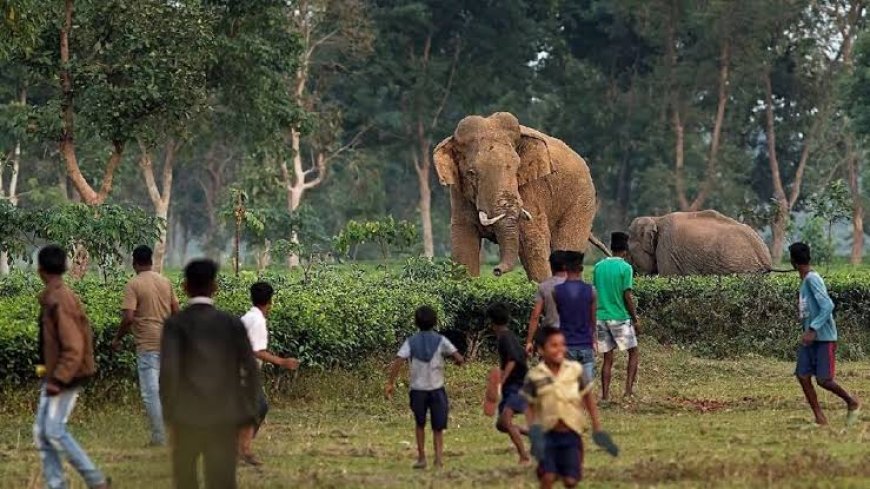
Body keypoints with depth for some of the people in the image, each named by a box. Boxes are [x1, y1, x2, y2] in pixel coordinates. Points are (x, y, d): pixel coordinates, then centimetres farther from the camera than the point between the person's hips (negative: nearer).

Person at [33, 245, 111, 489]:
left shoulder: (58, 302, -20)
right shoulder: (65, 296, 9)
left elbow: (73, 347, -24)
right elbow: (85, 333, 16)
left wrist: (59, 380, -24)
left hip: (66, 377, -10)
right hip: (53, 375, 10)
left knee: (54, 431, -10)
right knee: (41, 432, 7)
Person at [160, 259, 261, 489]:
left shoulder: (175, 324, -4)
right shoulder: (233, 323, 2)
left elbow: (168, 371, -12)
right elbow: (251, 370, 0)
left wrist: (169, 416, -4)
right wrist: (248, 417, 7)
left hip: (187, 417, -1)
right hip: (225, 417, 1)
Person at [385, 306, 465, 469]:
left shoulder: (411, 342, 0)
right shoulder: (440, 341, -3)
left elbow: (397, 363, -10)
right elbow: (459, 359, -10)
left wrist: (390, 384, -8)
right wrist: (458, 361, 14)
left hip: (418, 389, 1)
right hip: (436, 389, -1)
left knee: (420, 425, 21)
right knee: (438, 427, 7)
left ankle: (421, 457, 20)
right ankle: (439, 457, -11)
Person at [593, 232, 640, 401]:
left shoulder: (598, 266, 6)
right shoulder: (625, 268, -9)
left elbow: (595, 293, 10)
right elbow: (627, 296, -11)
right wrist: (635, 319, -3)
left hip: (601, 317, 4)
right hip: (620, 317, -4)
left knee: (608, 358, 8)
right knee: (633, 352, 11)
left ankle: (605, 394, 3)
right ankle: (629, 389, 0)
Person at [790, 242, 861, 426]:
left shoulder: (812, 279, -16)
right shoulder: (805, 280, 12)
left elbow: (827, 306, -24)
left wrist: (812, 330, -27)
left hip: (824, 338, -9)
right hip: (810, 337, 9)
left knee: (823, 379, -8)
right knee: (803, 376, -2)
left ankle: (852, 402, 16)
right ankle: (820, 419, 2)